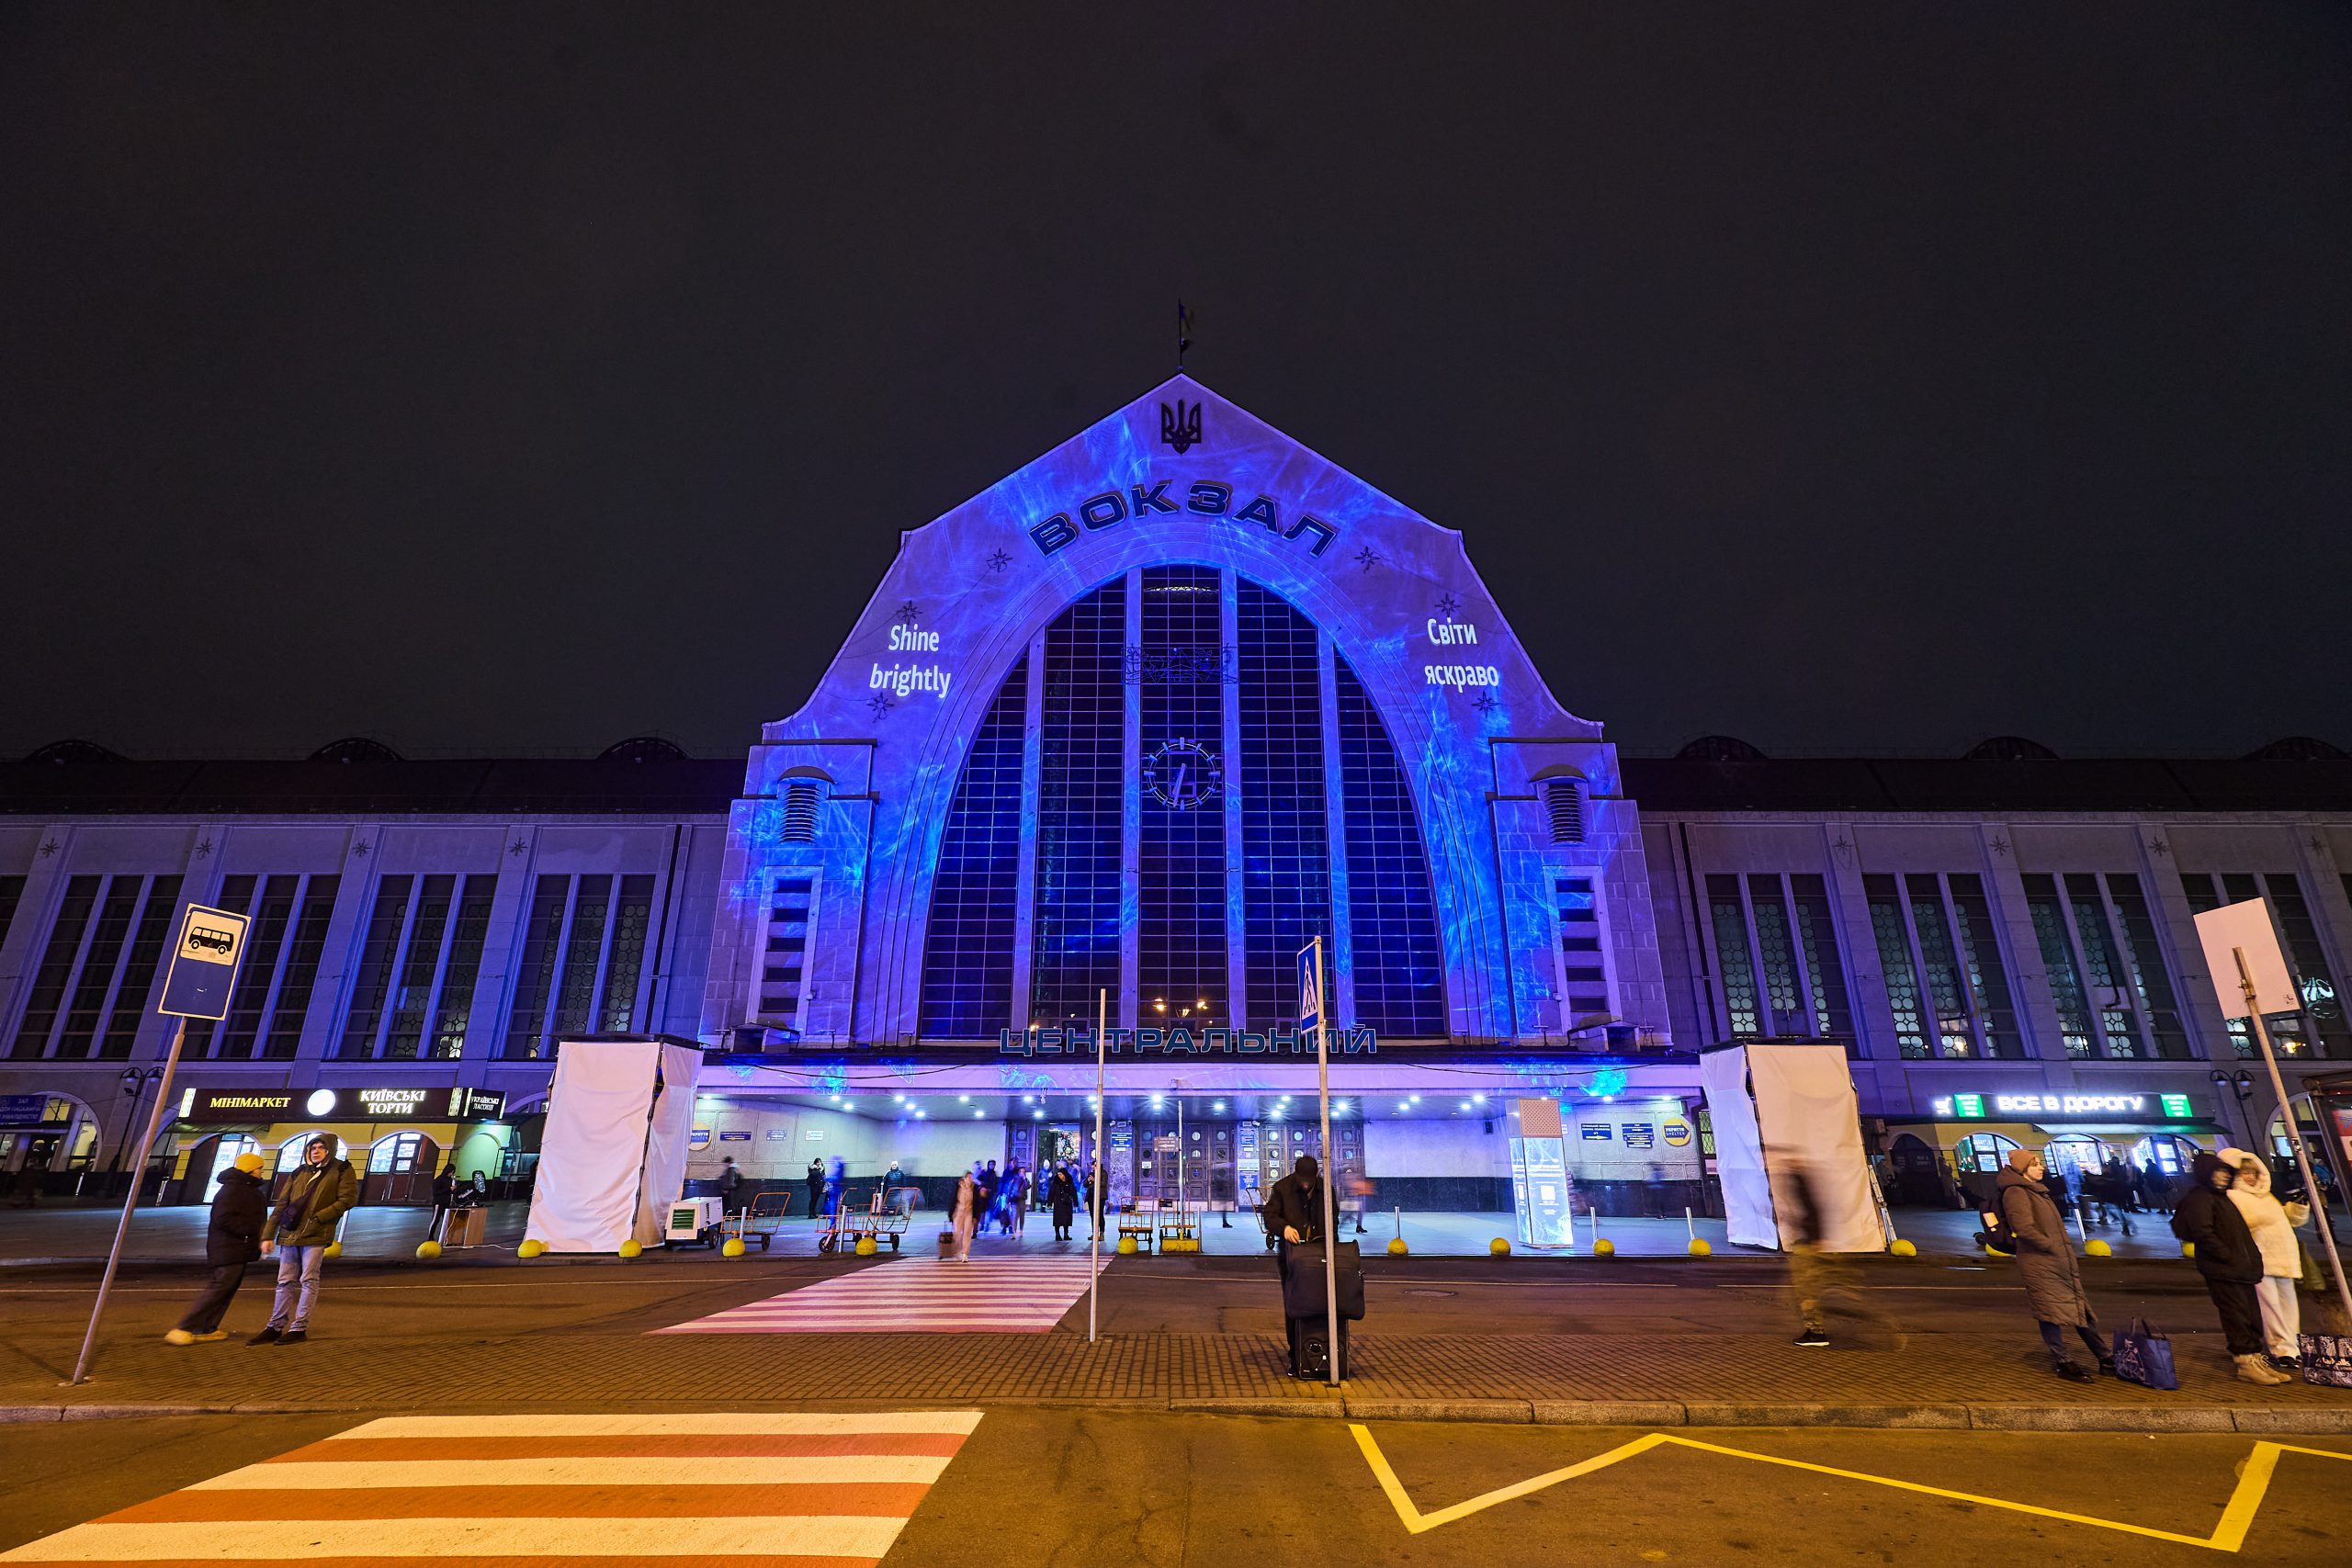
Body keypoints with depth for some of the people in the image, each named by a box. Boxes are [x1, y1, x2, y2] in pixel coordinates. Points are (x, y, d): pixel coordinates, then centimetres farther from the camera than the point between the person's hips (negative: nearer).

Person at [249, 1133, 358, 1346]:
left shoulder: (341, 1170, 0)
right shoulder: (299, 1174, 16)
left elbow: (347, 1199, -8)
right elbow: (281, 1206, 16)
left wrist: (317, 1218, -14)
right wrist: (269, 1235, 9)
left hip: (316, 1235, -5)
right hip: (289, 1235, 5)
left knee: (308, 1281, -2)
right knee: (285, 1282, 11)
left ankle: (299, 1328, 3)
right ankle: (275, 1327, 20)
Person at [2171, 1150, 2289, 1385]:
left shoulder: (2221, 1197, 21)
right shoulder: (2199, 1198, -11)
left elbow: (2240, 1233, 26)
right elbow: (2203, 1233, -20)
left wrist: (2252, 1258, 14)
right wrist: (2228, 1257, -19)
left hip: (2241, 1269, 10)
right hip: (2222, 1271, -10)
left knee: (2252, 1316, 12)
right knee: (2236, 1317, -7)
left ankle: (2256, 1360, 18)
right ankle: (2246, 1365, -3)